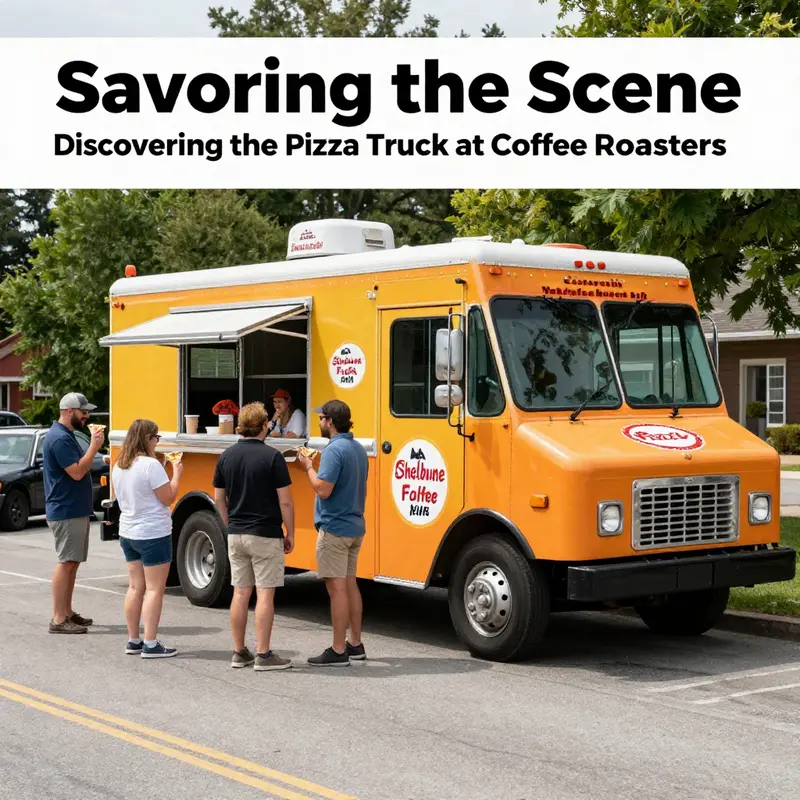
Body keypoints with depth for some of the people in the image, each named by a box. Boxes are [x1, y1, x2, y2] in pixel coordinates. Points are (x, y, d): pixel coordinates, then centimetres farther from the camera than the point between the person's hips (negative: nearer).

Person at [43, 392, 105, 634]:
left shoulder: (66, 435, 15)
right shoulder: (59, 438, -17)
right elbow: (77, 472, -23)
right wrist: (94, 446, -18)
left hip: (75, 510, 10)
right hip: (66, 512, -10)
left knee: (72, 562, 13)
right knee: (66, 563, -9)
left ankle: (67, 612, 20)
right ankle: (58, 619, -6)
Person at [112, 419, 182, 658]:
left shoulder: (119, 466, 6)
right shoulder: (150, 464, -20)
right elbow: (168, 497, -17)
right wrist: (176, 474, -3)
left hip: (128, 533, 8)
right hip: (153, 535, -8)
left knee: (135, 587, 14)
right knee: (154, 589, -3)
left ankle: (133, 641, 19)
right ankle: (150, 645, -3)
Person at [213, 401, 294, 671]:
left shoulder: (227, 456, 3)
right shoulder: (272, 456, -13)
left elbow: (219, 499, 9)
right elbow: (285, 501, -12)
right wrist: (290, 533, -1)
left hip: (236, 535, 5)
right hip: (265, 535, -5)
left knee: (240, 593, 10)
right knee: (265, 595, -1)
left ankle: (239, 653, 16)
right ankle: (264, 655, 2)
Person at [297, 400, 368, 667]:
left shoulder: (334, 450, -17)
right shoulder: (358, 449, 13)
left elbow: (323, 489, -24)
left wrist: (308, 467, -9)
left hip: (334, 529, -9)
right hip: (355, 527, 9)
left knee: (337, 587, -6)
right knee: (350, 585, 15)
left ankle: (338, 652, -4)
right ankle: (355, 644, 22)